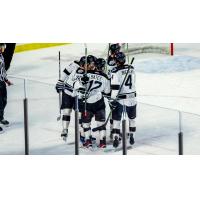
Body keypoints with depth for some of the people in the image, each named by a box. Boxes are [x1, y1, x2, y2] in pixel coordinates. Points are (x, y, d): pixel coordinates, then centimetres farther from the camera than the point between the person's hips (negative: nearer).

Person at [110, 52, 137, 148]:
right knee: (132, 118, 19)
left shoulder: (116, 71, -14)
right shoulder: (131, 68, 4)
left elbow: (115, 86, -19)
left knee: (116, 119, 2)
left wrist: (113, 99, -17)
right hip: (132, 98, 5)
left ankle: (116, 138, -5)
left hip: (120, 98, -5)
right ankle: (131, 136, 24)